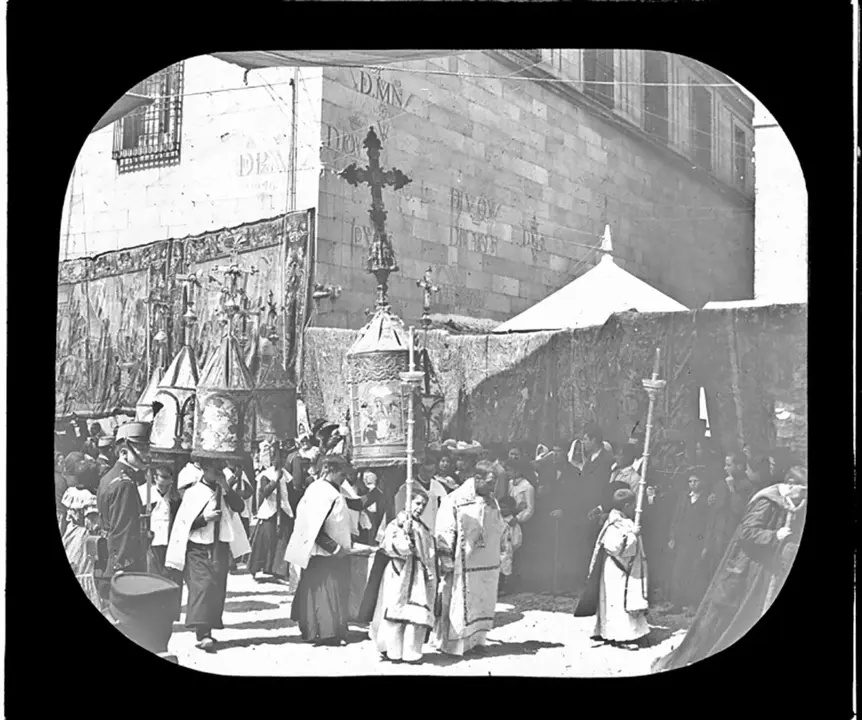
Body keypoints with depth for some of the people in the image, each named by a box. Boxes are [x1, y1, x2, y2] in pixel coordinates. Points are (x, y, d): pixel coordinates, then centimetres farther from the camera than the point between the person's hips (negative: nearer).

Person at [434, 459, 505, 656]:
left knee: (483, 608, 12)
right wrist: (446, 564, -12)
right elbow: (444, 535, -11)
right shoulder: (455, 501, -11)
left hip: (489, 566, 7)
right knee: (460, 607, -2)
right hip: (463, 568, -7)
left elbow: (499, 531, 21)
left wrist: (504, 555, 20)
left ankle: (475, 640, 23)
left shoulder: (492, 501, 11)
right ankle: (454, 644, 8)